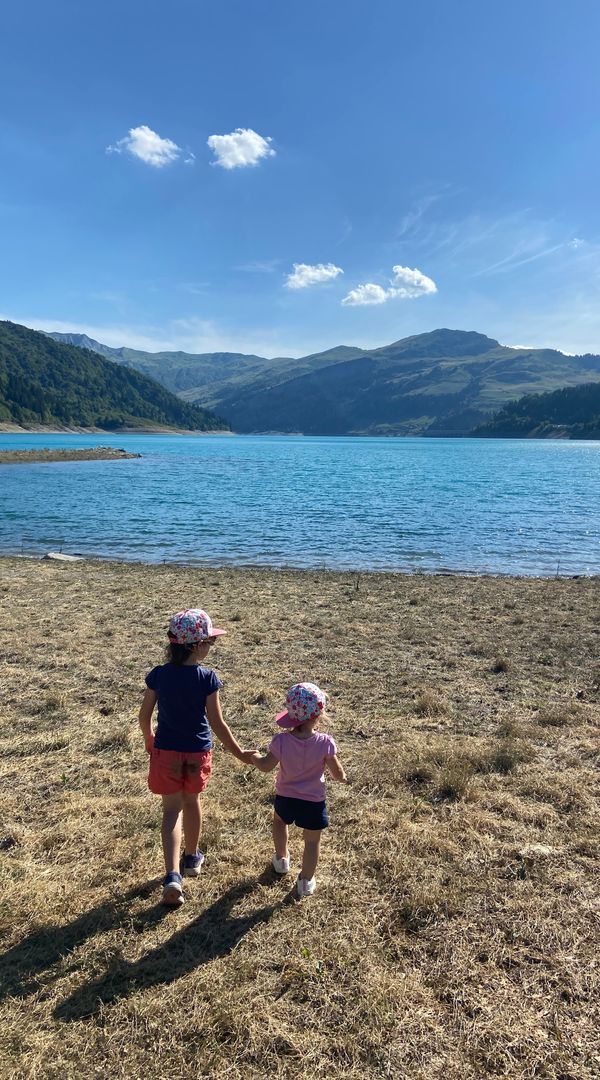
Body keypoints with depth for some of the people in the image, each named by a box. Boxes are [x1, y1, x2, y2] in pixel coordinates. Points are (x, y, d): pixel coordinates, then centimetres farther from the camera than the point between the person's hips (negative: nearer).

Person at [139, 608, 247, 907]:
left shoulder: (158, 675, -12)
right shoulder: (207, 678, -18)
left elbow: (144, 715, -3)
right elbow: (217, 723, -14)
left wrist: (149, 740, 18)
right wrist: (239, 754, -3)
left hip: (166, 751, 1)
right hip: (198, 752, -1)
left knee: (172, 809, 8)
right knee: (191, 801, 21)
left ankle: (173, 875, -5)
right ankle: (192, 858, 40)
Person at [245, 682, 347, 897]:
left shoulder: (281, 740, -20)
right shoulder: (325, 743, -22)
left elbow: (266, 766, -10)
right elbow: (337, 773, -14)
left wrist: (254, 757, 11)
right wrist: (343, 777, 10)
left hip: (285, 798, 2)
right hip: (313, 802, -2)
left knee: (279, 821, 34)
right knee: (312, 841, 18)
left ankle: (281, 859, 48)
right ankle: (306, 881, 28)